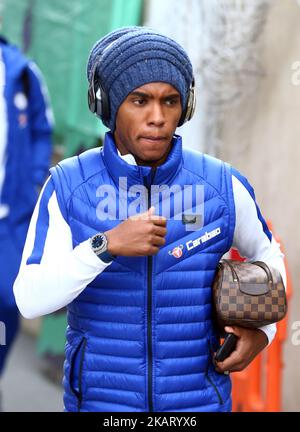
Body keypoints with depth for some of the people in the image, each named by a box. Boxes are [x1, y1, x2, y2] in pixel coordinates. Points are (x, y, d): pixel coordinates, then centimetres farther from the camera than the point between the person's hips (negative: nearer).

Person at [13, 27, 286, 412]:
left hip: (195, 402, 1)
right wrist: (107, 245, -32)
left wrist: (263, 329, -5)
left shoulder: (222, 186, -8)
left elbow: (267, 255, 13)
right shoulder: (68, 185, -10)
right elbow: (31, 300, -18)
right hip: (101, 402, 0)